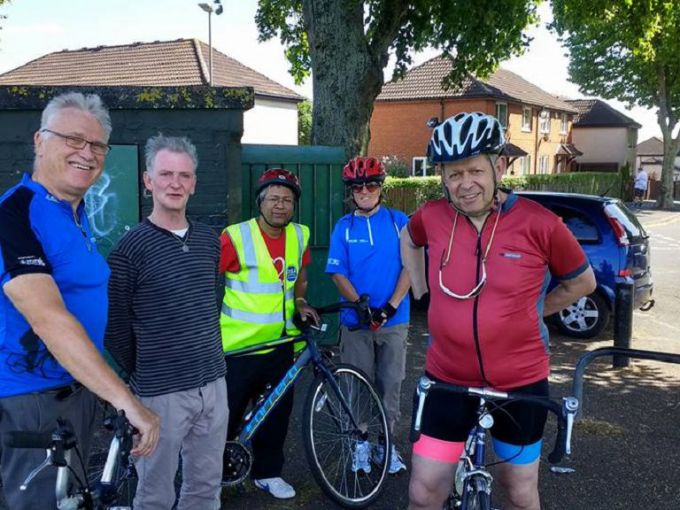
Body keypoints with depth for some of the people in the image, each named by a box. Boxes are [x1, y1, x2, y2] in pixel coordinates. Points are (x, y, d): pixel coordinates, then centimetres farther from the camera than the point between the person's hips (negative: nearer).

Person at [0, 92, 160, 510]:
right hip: (34, 401, -9)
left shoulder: (77, 213, 8)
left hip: (80, 389, 9)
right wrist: (127, 402, -34)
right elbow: (48, 319, -31)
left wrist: (112, 393, 17)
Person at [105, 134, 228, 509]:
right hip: (161, 391, -5)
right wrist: (139, 373, 2)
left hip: (213, 384, 5)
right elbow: (115, 327, -6)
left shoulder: (210, 241, 6)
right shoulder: (131, 247, -11)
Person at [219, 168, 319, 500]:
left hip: (280, 342, 5)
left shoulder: (300, 236, 1)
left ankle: (268, 472, 33)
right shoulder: (236, 237, -15)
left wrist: (300, 304, 4)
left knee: (277, 411, 15)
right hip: (238, 345, -5)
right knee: (227, 414, 5)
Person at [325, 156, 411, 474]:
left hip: (394, 319, 0)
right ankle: (360, 443, 22)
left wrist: (391, 305, -13)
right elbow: (338, 273, -1)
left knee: (390, 384, 7)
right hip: (356, 321, 0)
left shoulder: (398, 221, 3)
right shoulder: (343, 227, 4)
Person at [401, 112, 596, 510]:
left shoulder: (539, 223, -15)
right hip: (447, 379, 2)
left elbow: (583, 281, 3)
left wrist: (532, 311, 2)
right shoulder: (431, 217, -7)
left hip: (521, 381, -1)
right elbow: (408, 240, 19)